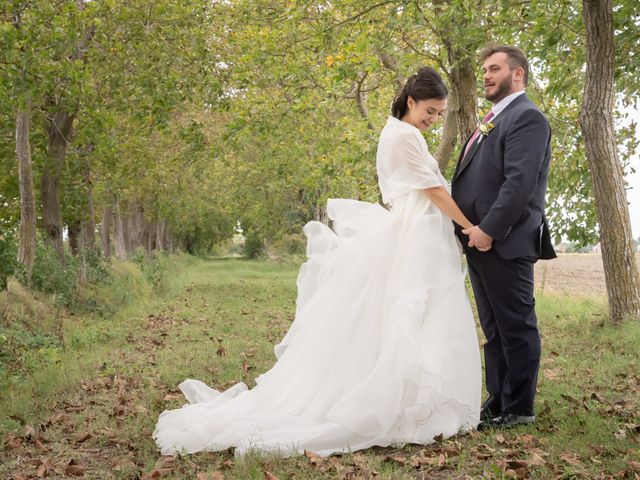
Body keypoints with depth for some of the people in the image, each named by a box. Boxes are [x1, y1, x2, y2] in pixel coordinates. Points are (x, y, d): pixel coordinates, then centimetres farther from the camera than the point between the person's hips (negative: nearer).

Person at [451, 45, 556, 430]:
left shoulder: (527, 117, -8)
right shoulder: (494, 120, 21)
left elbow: (520, 182, -19)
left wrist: (490, 229, -21)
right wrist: (471, 231, 9)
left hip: (504, 242, -9)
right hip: (480, 240, 9)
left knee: (516, 327, 0)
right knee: (494, 329, 13)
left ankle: (519, 409, 9)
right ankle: (498, 401, 22)